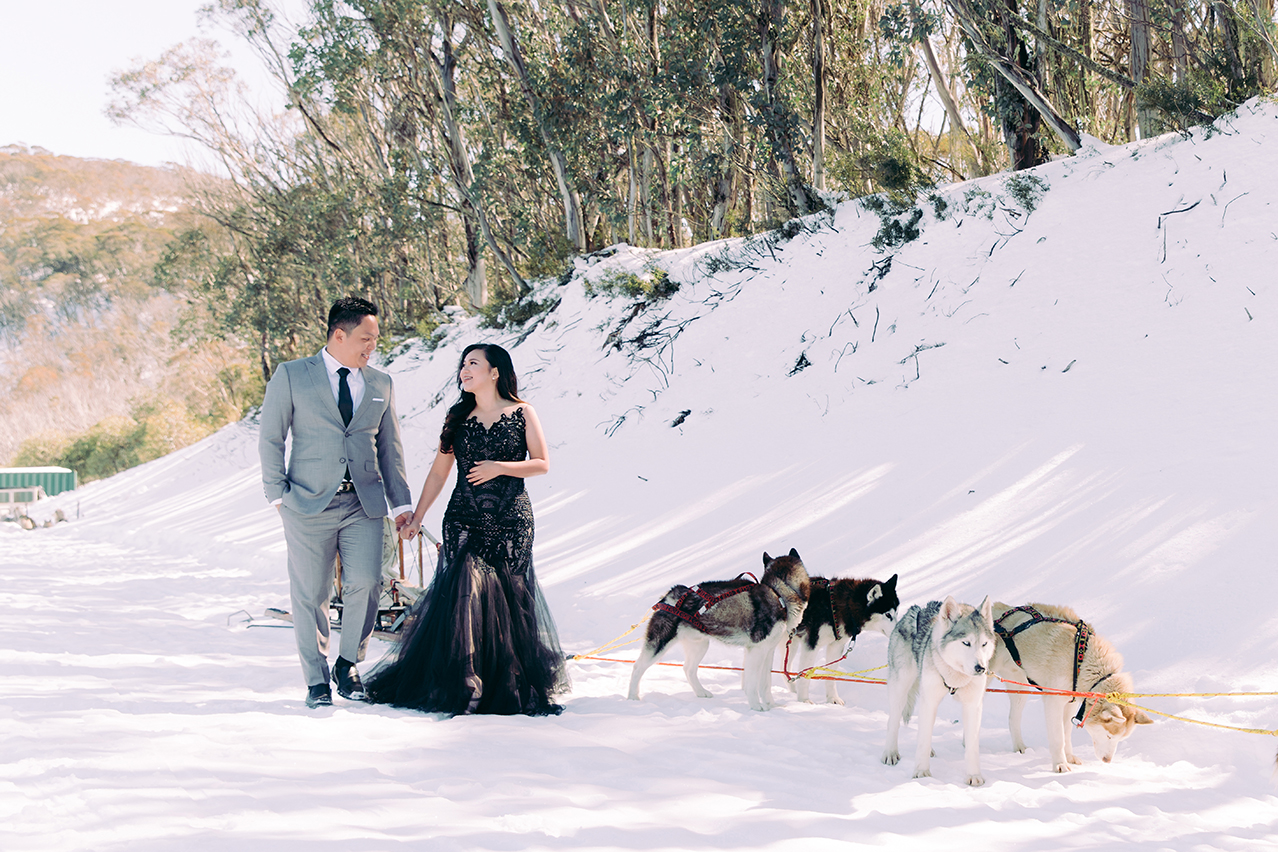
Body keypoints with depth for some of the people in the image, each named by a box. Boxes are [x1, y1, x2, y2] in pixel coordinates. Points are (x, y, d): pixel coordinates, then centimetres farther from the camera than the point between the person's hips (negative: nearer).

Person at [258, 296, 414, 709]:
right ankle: (317, 680, 16)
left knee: (365, 585, -10)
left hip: (364, 504, 2)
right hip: (309, 504, -2)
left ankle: (348, 664, 12)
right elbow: (270, 439, 3)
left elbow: (390, 447, 17)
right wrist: (279, 494, -3)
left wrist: (401, 503, 11)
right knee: (310, 596, 1)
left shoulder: (381, 384, 13)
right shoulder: (292, 376, 2)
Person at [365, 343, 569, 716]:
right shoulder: (457, 417, 10)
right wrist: (416, 517, 8)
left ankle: (511, 689, 11)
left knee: (510, 601, 0)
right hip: (464, 521, 1)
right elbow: (439, 471, 11)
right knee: (464, 596, -9)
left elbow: (542, 463, 1)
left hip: (511, 522, -1)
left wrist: (500, 467, -12)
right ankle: (460, 688, -4)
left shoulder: (522, 414, 3)